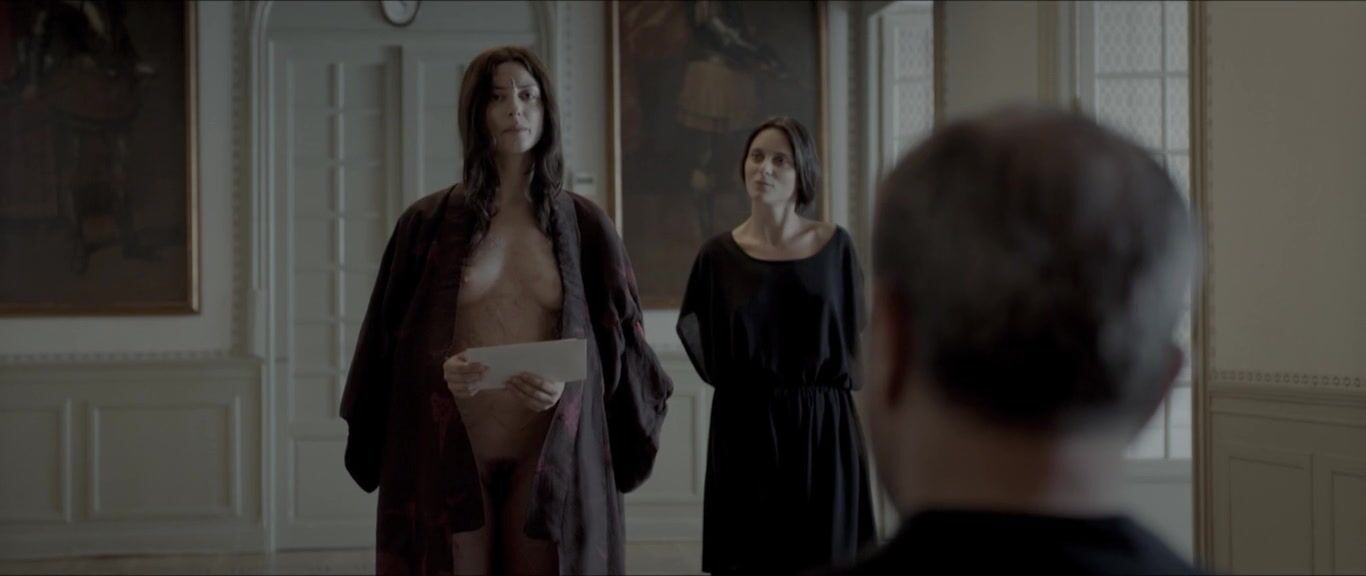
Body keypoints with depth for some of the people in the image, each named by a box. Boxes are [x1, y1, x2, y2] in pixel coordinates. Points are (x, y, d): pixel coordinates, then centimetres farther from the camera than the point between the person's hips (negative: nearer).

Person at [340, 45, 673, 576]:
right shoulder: (428, 222, 4)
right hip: (451, 453, 0)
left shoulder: (584, 225, 5)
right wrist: (441, 371, -15)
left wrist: (567, 382, -13)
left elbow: (616, 342, 7)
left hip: (550, 456, 1)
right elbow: (393, 346, 6)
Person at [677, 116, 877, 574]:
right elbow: (692, 330, 14)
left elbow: (853, 333, 12)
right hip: (745, 429, 0)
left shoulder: (835, 247, 1)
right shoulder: (720, 255, 0)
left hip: (823, 428, 0)